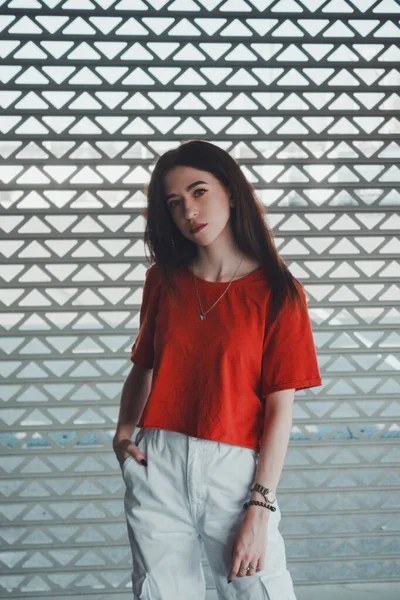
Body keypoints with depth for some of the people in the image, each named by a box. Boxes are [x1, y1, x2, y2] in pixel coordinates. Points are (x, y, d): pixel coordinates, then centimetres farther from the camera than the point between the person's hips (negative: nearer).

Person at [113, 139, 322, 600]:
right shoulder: (164, 280, 7)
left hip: (236, 471, -3)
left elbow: (280, 407, -6)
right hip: (158, 466, 3)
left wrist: (260, 510, -11)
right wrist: (123, 432, -2)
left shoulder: (277, 292, -3)